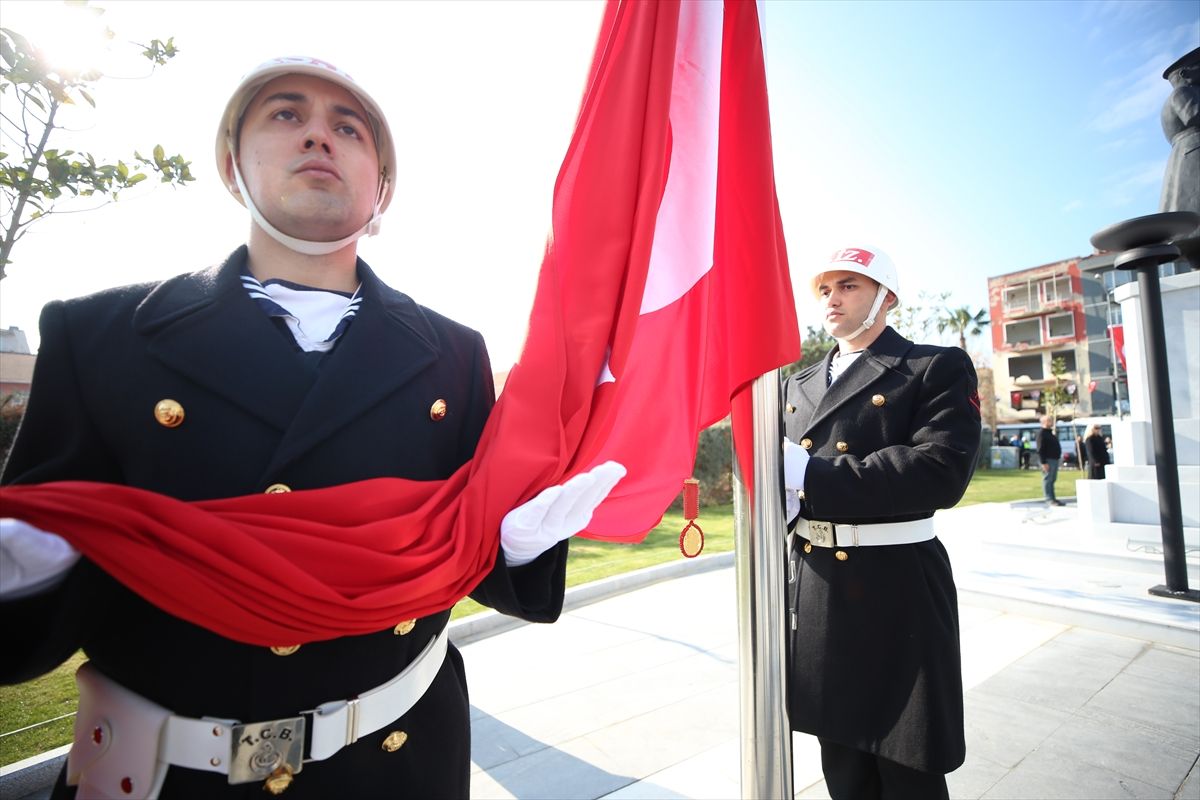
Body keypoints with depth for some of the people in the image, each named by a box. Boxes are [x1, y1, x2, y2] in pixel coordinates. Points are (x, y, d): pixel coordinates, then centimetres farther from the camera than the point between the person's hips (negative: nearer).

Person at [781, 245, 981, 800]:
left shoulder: (938, 367, -4)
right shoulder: (798, 385, 13)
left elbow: (941, 472, -19)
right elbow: (780, 465, 11)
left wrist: (811, 472, -22)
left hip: (896, 587, -5)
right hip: (813, 583, 5)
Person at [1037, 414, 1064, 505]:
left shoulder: (1051, 432, 18)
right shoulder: (1041, 433, -12)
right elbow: (1040, 449, -18)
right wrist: (1044, 462, -21)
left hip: (1054, 459, 10)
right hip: (1048, 460, -10)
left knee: (1052, 480, 13)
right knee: (1047, 480, -6)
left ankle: (1053, 498, 18)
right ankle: (1049, 499, -3)